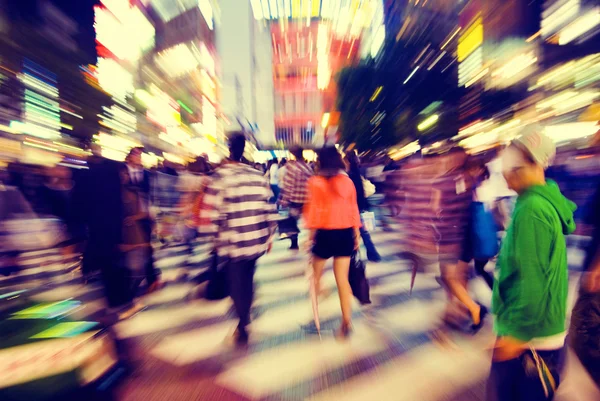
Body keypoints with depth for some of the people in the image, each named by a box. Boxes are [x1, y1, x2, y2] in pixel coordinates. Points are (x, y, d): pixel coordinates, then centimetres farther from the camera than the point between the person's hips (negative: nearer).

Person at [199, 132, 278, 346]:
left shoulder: (219, 178, -11)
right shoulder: (259, 176, 3)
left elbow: (210, 214, -14)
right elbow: (270, 209, 5)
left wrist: (214, 237, 2)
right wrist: (269, 235, 15)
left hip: (233, 244, -5)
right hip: (257, 242, 5)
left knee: (237, 284, 11)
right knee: (247, 280, 22)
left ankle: (243, 328, 22)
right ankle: (245, 316, 41)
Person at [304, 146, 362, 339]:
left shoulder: (315, 182, -7)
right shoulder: (348, 181, 3)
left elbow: (313, 210, -8)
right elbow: (354, 209, 5)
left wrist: (311, 234, -1)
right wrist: (357, 234, 12)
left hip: (325, 233, -3)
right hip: (345, 234, 3)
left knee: (317, 274, 19)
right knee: (342, 279, 8)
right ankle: (346, 322, 10)